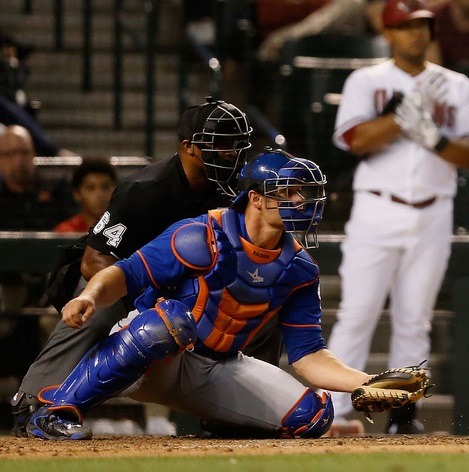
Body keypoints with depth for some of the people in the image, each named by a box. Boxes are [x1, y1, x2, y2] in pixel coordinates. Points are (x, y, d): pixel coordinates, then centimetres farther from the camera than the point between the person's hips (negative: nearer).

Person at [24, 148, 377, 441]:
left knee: (313, 415, -13)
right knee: (171, 318, -41)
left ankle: (219, 425, 16)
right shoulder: (203, 237, -18)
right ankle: (57, 409, -31)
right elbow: (128, 274, -22)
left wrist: (368, 384, -12)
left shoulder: (299, 270, 0)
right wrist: (90, 297, -43)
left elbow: (308, 355, 1)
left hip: (217, 372, 6)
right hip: (148, 362, -5)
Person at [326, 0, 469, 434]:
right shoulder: (366, 82, 4)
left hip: (432, 216, 3)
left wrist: (433, 138, -17)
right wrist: (409, 111, -19)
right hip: (378, 214, -3)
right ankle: (333, 411, -10)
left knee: (414, 320, 4)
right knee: (357, 313, -9)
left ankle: (403, 411, 10)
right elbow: (356, 139, -12)